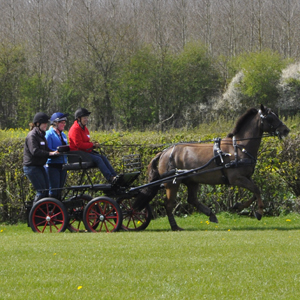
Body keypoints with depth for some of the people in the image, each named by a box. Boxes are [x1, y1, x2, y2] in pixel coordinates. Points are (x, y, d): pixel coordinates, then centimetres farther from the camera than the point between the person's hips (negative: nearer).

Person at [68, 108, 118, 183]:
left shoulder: (84, 128, 19)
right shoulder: (75, 129, -13)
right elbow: (79, 144, -21)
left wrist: (94, 145, 3)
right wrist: (92, 145, -15)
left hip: (87, 151, 10)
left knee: (103, 157, -8)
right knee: (97, 159, -26)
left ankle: (115, 176, -18)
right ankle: (110, 178, -36)